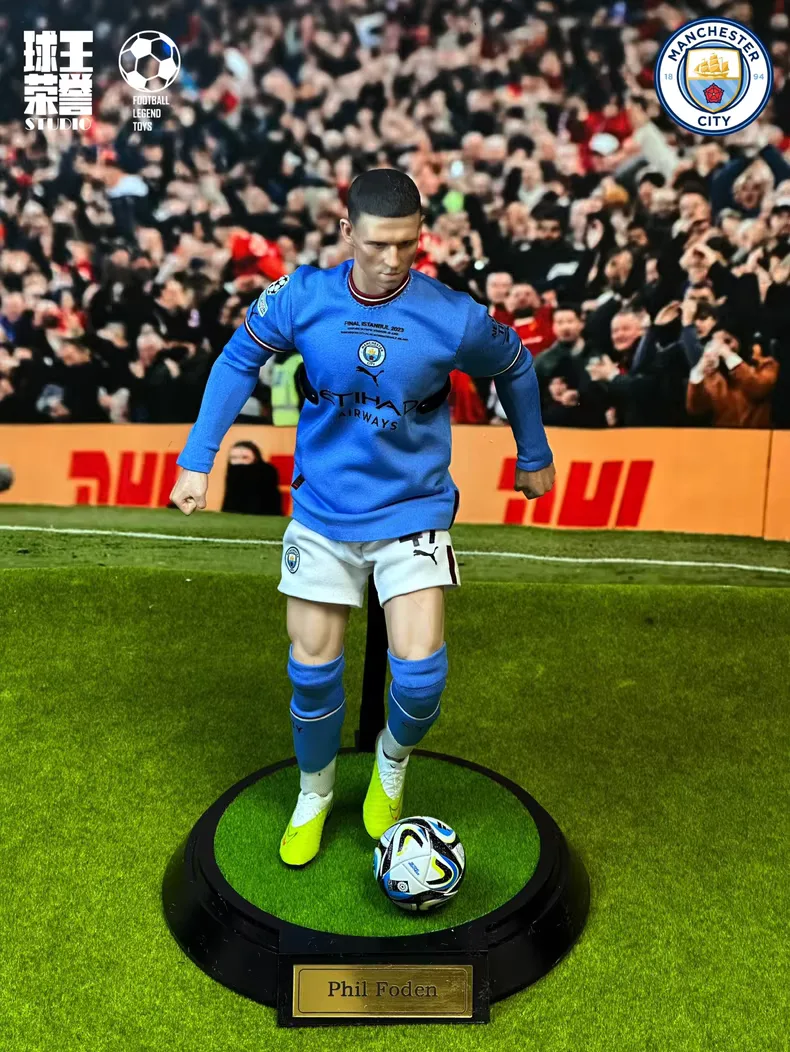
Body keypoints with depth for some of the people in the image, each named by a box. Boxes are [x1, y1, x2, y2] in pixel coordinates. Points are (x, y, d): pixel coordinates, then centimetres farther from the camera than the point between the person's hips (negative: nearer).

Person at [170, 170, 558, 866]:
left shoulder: (454, 315, -13)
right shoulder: (302, 297, -10)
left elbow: (516, 368, 7)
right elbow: (238, 362, 5)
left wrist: (534, 457, 17)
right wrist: (198, 460, 1)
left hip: (414, 512, -1)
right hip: (322, 513, 2)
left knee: (420, 670, -12)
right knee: (312, 668, 6)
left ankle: (391, 765, 25)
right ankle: (314, 796, 34)